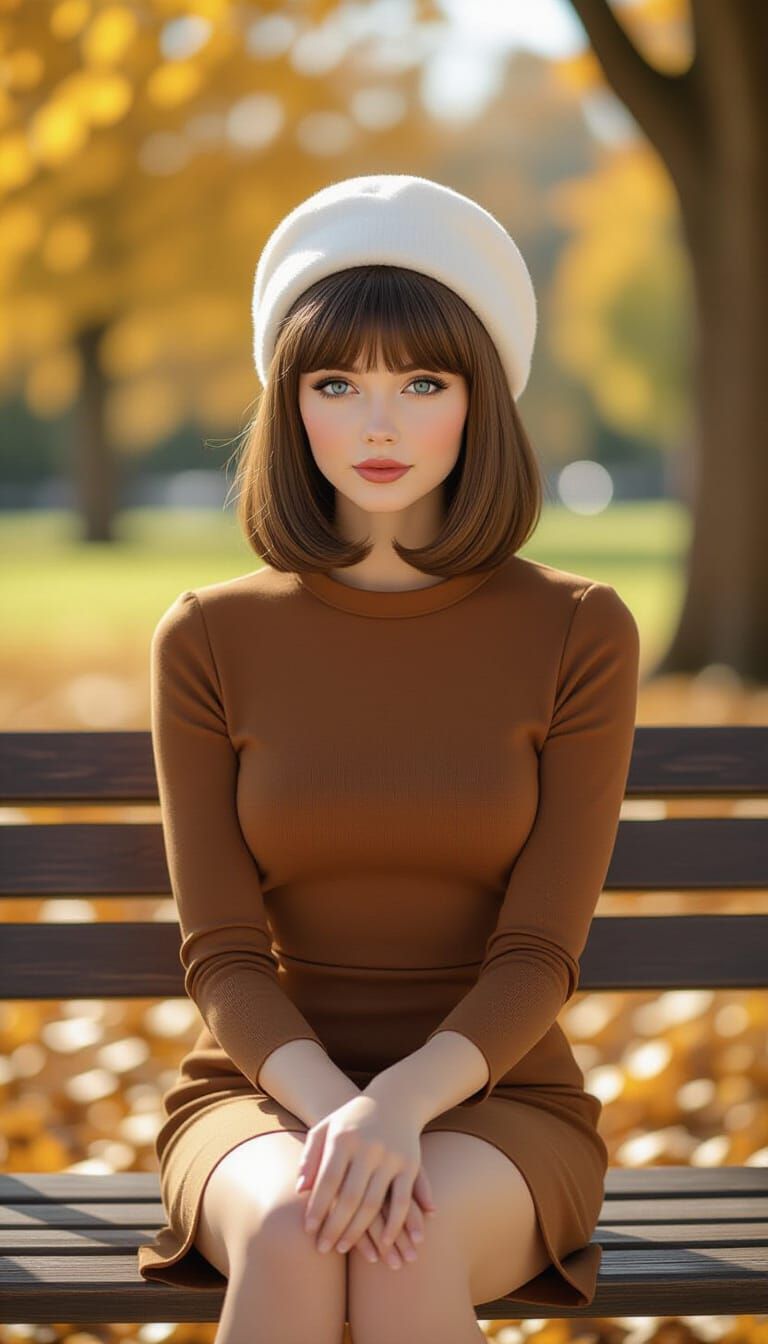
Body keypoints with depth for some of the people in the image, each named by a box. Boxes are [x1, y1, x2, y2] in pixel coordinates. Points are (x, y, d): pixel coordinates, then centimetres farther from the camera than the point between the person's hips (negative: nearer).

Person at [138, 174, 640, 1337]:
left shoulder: (580, 635, -5)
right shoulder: (209, 641, -2)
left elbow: (539, 957, -10)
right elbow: (223, 956, -6)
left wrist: (400, 1106, -29)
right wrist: (336, 1113, -26)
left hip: (490, 1121, -1)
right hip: (267, 1105, 1)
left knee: (404, 1248, -37)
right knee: (290, 1233, -37)